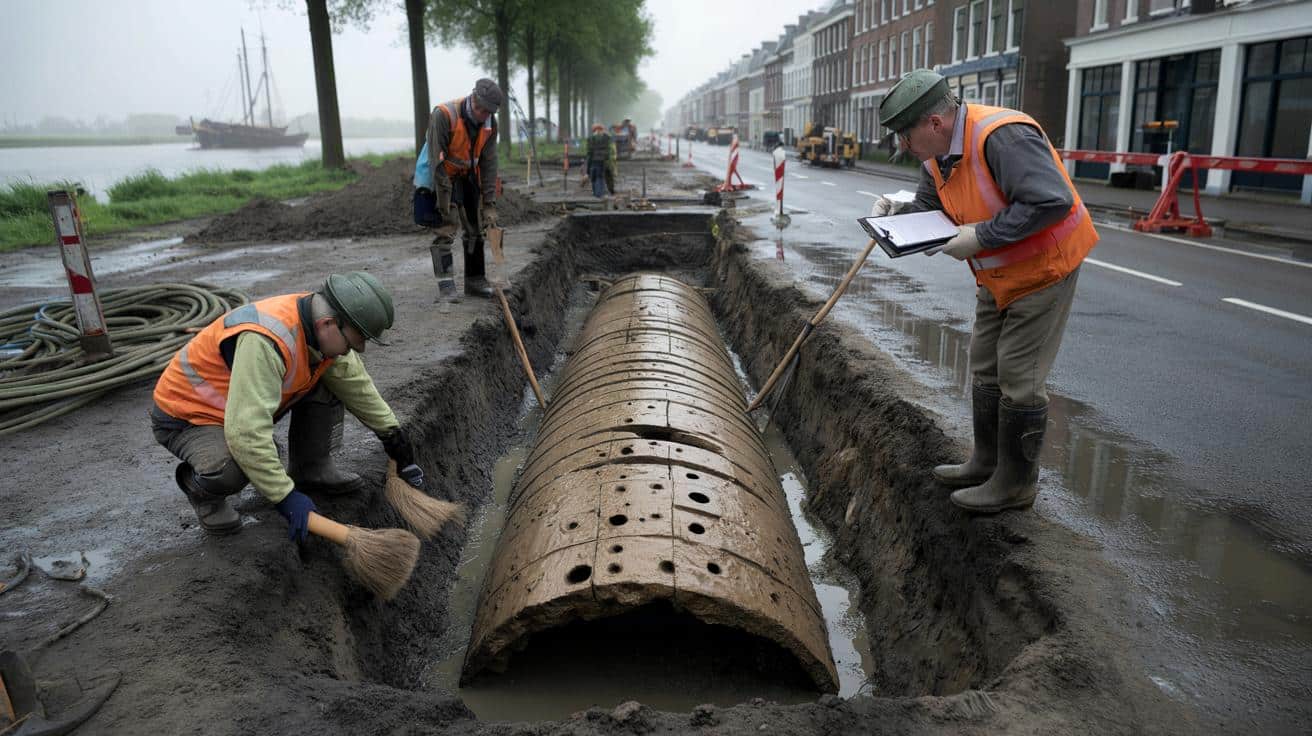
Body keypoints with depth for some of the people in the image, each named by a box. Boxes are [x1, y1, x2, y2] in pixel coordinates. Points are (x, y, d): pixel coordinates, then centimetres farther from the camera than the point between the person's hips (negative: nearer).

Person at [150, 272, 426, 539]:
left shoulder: (323, 326, -12)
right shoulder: (265, 340, -39)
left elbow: (358, 386, 3)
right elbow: (246, 432, -41)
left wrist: (393, 434, 8)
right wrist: (285, 495, -34)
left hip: (247, 405, 8)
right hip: (185, 416, -7)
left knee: (328, 385, -6)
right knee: (230, 470, -36)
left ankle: (312, 469, 11)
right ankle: (200, 486, -1)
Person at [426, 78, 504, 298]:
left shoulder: (489, 122, -11)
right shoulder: (443, 115, -27)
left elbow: (489, 163, -7)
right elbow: (437, 162, -28)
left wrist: (490, 204, -11)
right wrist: (445, 209, -29)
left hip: (470, 176, 5)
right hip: (445, 176, -5)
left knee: (475, 228, 7)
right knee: (446, 229, -13)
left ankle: (475, 280, 16)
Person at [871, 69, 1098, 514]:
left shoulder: (1002, 137, -30)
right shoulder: (937, 155, -1)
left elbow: (1052, 201, -35)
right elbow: (929, 206, 12)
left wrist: (981, 236, -31)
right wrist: (898, 211, -10)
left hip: (1043, 269, -9)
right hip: (998, 277, 9)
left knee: (1018, 377, -2)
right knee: (984, 370, 16)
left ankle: (1015, 485, 13)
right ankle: (986, 464, 32)